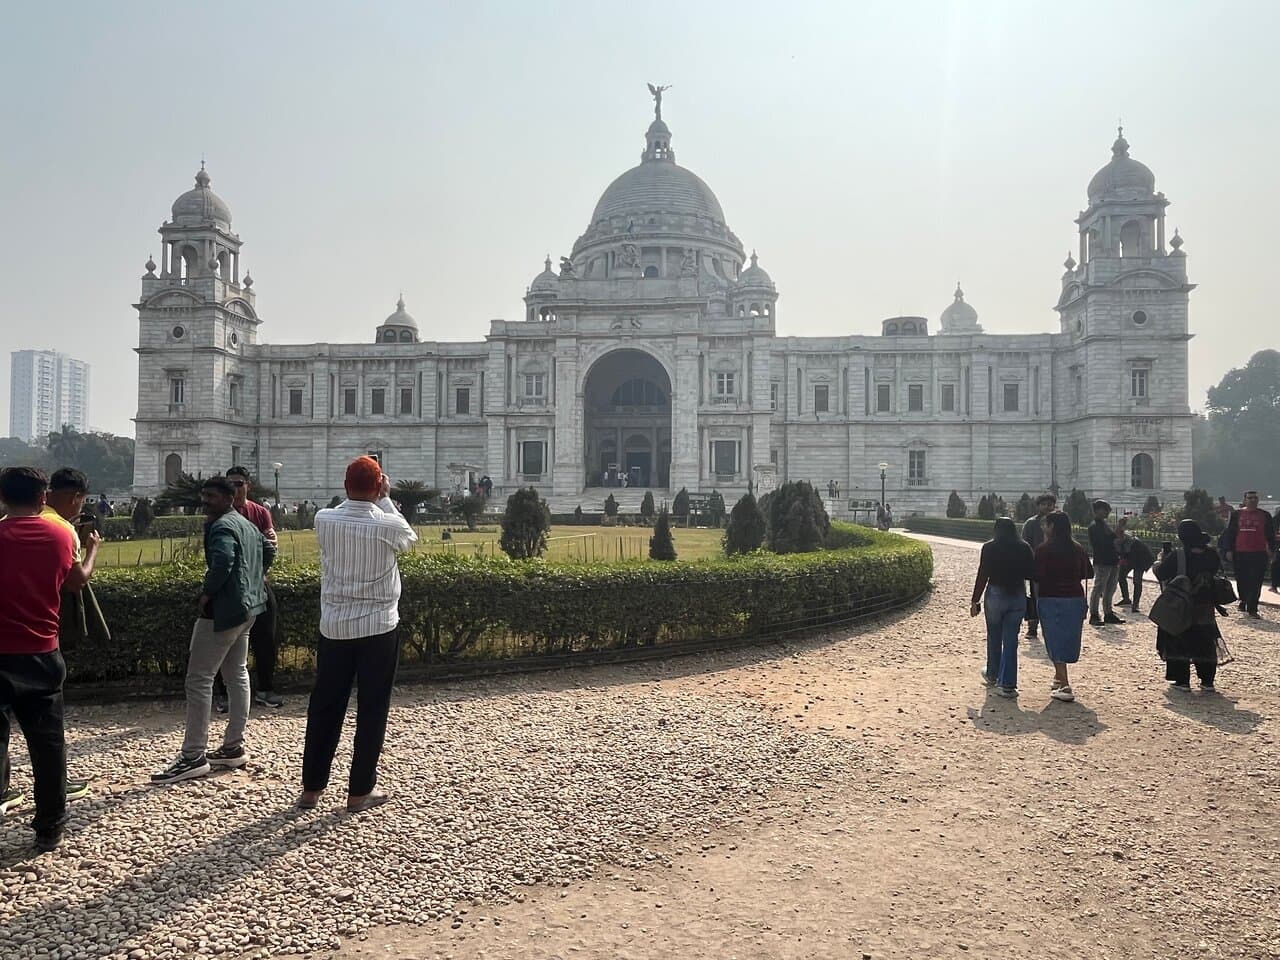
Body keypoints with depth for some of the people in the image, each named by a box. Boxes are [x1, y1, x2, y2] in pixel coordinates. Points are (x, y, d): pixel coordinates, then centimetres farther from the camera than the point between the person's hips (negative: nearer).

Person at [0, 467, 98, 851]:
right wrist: (92, 549, 34)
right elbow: (77, 581, 16)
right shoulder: (59, 535, -1)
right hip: (41, 655, 2)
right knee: (47, 742, 11)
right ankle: (49, 827, 18)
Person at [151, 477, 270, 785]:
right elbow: (268, 550, 30)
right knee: (237, 675, 14)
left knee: (199, 679, -6)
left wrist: (206, 594, -19)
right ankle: (234, 748, 20)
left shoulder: (221, 527, -15)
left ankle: (194, 757, -4)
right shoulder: (247, 525, 15)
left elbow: (222, 562, -32)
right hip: (248, 607, 10)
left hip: (223, 610, -10)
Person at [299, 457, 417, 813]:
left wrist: (357, 495, 13)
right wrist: (385, 499, 10)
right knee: (372, 710, 7)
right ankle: (360, 791, 14)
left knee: (324, 707, 13)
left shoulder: (324, 520, -5)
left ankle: (311, 788, 23)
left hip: (334, 626, 3)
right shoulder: (389, 525, -12)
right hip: (378, 627, -3)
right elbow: (410, 537, 11)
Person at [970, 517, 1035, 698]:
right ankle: (1007, 683, 0)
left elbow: (982, 576, -8)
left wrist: (975, 600, -2)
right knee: (1010, 640, 4)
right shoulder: (1024, 548, 0)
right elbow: (1032, 574, 0)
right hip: (1018, 597, 1)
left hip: (996, 595, -1)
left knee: (994, 637, 16)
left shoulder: (989, 547, -6)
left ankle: (993, 675, 33)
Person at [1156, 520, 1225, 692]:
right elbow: (1216, 569, 14)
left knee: (1178, 643, 5)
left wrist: (1160, 563, 7)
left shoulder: (1178, 555, -17)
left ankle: (1181, 681, 5)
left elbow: (1161, 573, -12)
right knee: (1205, 643, 14)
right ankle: (1207, 681, 17)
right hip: (1205, 607, 4)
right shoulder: (1211, 554, -3)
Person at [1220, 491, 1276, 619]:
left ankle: (1252, 609, -5)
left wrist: (1272, 550, 4)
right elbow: (1229, 533, 8)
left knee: (1256, 583, -6)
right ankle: (1243, 601, 33)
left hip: (1259, 554, -1)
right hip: (1240, 554, 1)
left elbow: (1270, 535, 9)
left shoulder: (1265, 516, 6)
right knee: (1242, 581, 11)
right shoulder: (1237, 515, 6)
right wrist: (1228, 550, 3)